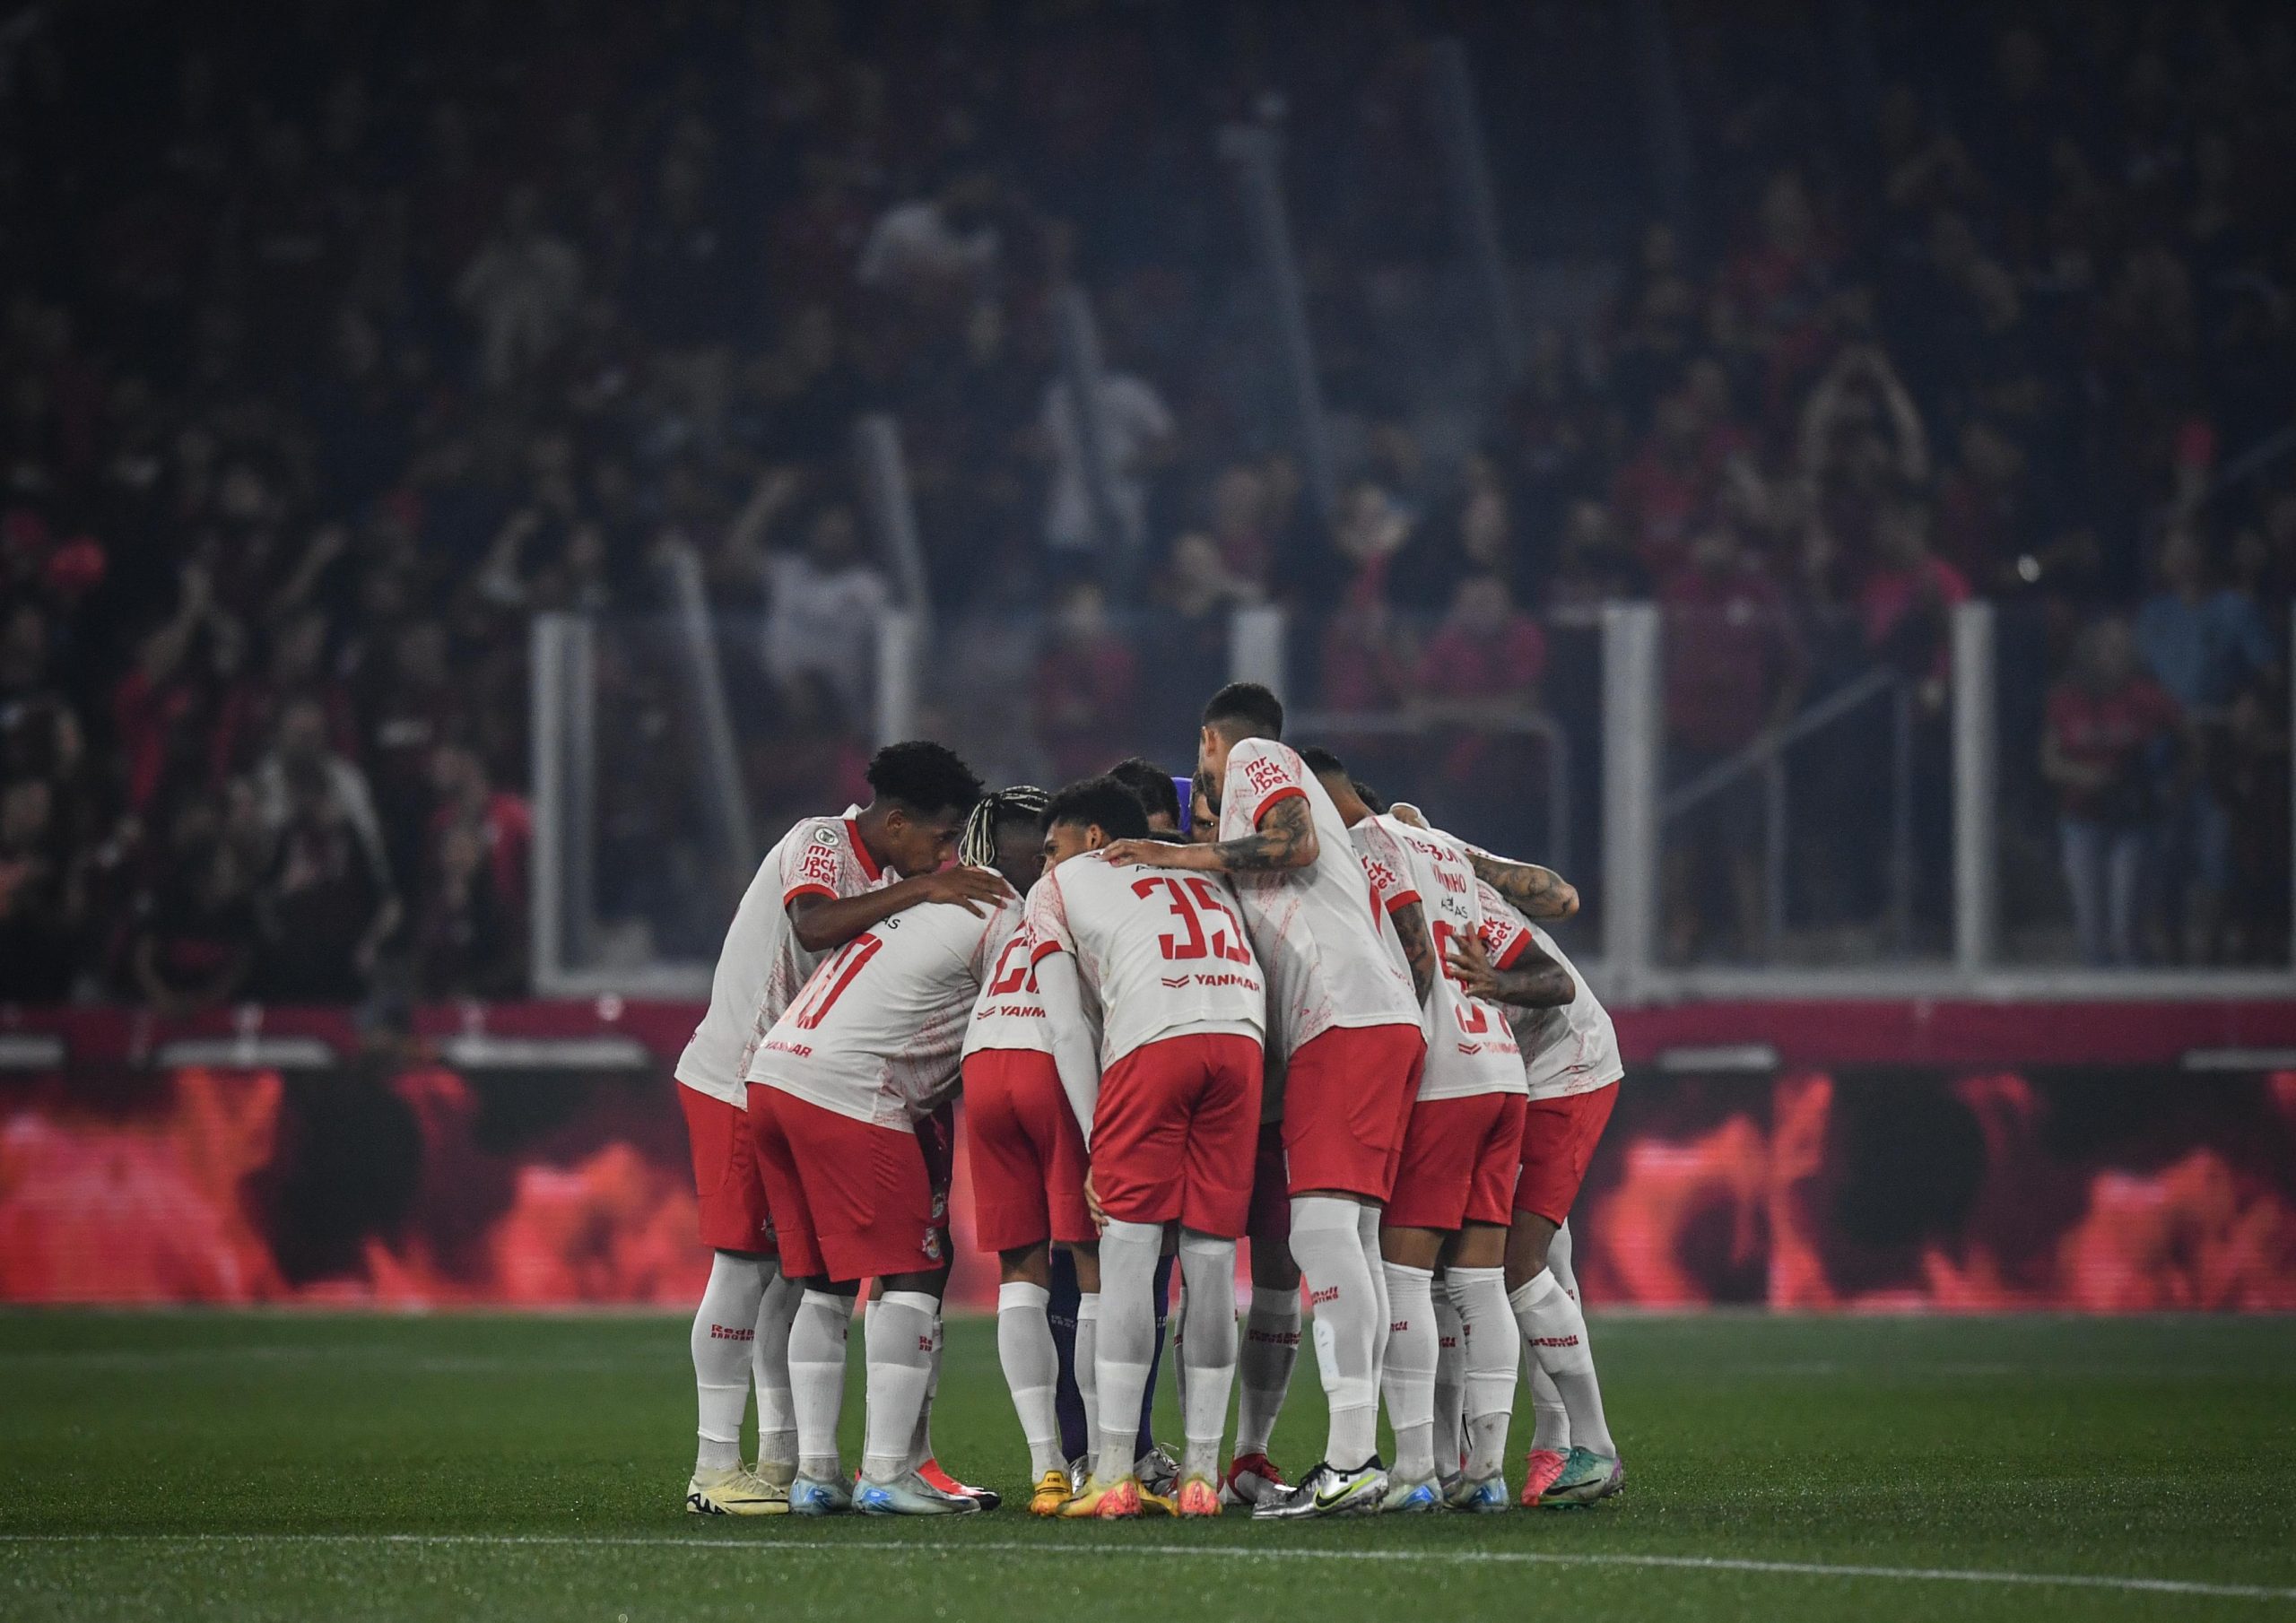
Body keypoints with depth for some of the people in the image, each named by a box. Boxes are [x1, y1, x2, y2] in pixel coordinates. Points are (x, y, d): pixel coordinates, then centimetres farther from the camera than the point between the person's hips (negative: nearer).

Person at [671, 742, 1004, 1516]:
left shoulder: (888, 877, 12)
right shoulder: (819, 844, -15)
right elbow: (814, 926, -35)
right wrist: (920, 890, -37)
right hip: (735, 1081, -9)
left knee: (795, 1268, 8)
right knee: (745, 1264, -9)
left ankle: (782, 1460, 12)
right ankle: (716, 1468, -7)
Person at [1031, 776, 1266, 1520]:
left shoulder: (1059, 888, 22)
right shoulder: (1204, 873, 36)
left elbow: (1071, 1027, 13)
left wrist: (1096, 1147, 11)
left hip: (1151, 1040, -4)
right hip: (1242, 1038, 4)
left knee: (1129, 1249, 0)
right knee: (1211, 1257, 8)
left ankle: (1114, 1472, -5)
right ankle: (1201, 1472, 7)